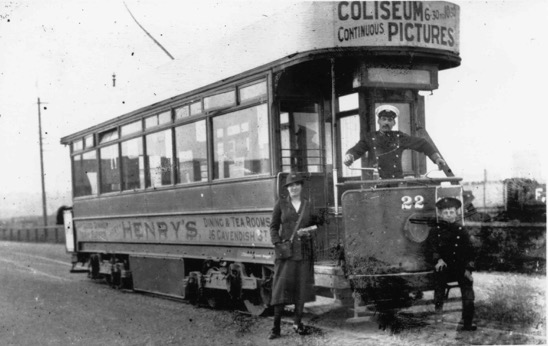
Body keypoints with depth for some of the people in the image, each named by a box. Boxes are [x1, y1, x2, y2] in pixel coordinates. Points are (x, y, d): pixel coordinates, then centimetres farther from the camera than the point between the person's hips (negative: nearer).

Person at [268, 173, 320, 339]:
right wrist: (278, 243, -10)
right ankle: (276, 327, -4)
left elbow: (316, 225, 16)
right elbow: (273, 226, 4)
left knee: (302, 286, 6)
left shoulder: (309, 205, 9)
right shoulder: (281, 204, 4)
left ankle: (298, 322, 19)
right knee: (282, 286, -6)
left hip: (304, 251, 3)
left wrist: (309, 232, -5)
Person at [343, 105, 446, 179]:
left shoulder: (399, 137, 12)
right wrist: (349, 157, -24)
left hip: (398, 181, 1)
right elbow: (356, 150, 1)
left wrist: (436, 158, 4)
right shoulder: (370, 139, 9)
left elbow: (422, 144, 15)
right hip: (377, 183, -1)